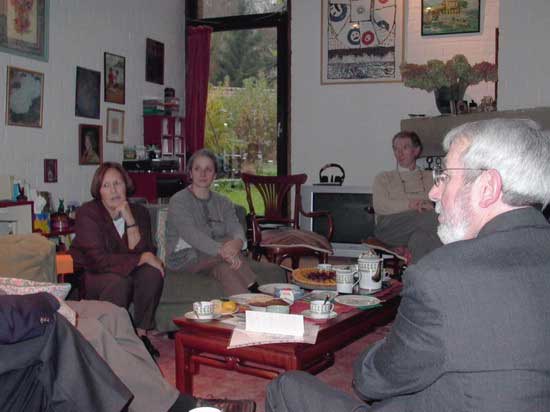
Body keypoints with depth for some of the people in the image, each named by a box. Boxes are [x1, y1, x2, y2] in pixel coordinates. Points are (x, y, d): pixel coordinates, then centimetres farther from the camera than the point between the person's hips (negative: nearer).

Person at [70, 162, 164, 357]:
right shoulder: (88, 213, -13)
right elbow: (98, 260, -22)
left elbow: (142, 252, -12)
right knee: (118, 281, -35)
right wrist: (143, 258, -26)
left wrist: (130, 220, -23)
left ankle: (141, 333, -13)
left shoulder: (139, 212, -1)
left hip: (128, 274, 4)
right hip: (92, 277, -4)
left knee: (153, 272, -26)